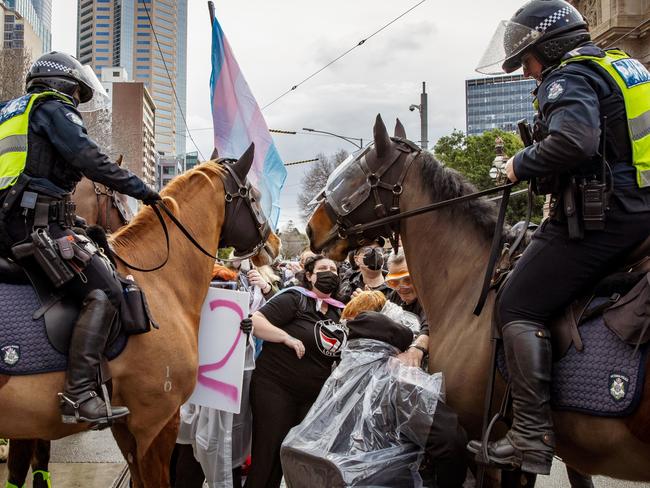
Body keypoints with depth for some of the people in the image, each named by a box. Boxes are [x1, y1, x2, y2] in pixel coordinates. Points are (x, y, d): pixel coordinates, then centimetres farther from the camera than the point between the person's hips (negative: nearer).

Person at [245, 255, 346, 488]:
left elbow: (341, 350, 26)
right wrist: (288, 338, -23)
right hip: (275, 387, -7)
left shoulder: (338, 312, 13)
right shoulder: (294, 299, -8)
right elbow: (255, 321, -17)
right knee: (268, 455, -6)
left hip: (314, 395, 7)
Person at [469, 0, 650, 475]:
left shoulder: (568, 77, -10)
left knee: (518, 307, -7)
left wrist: (522, 164, -12)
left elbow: (572, 140, -29)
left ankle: (532, 437, -11)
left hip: (597, 217, -10)